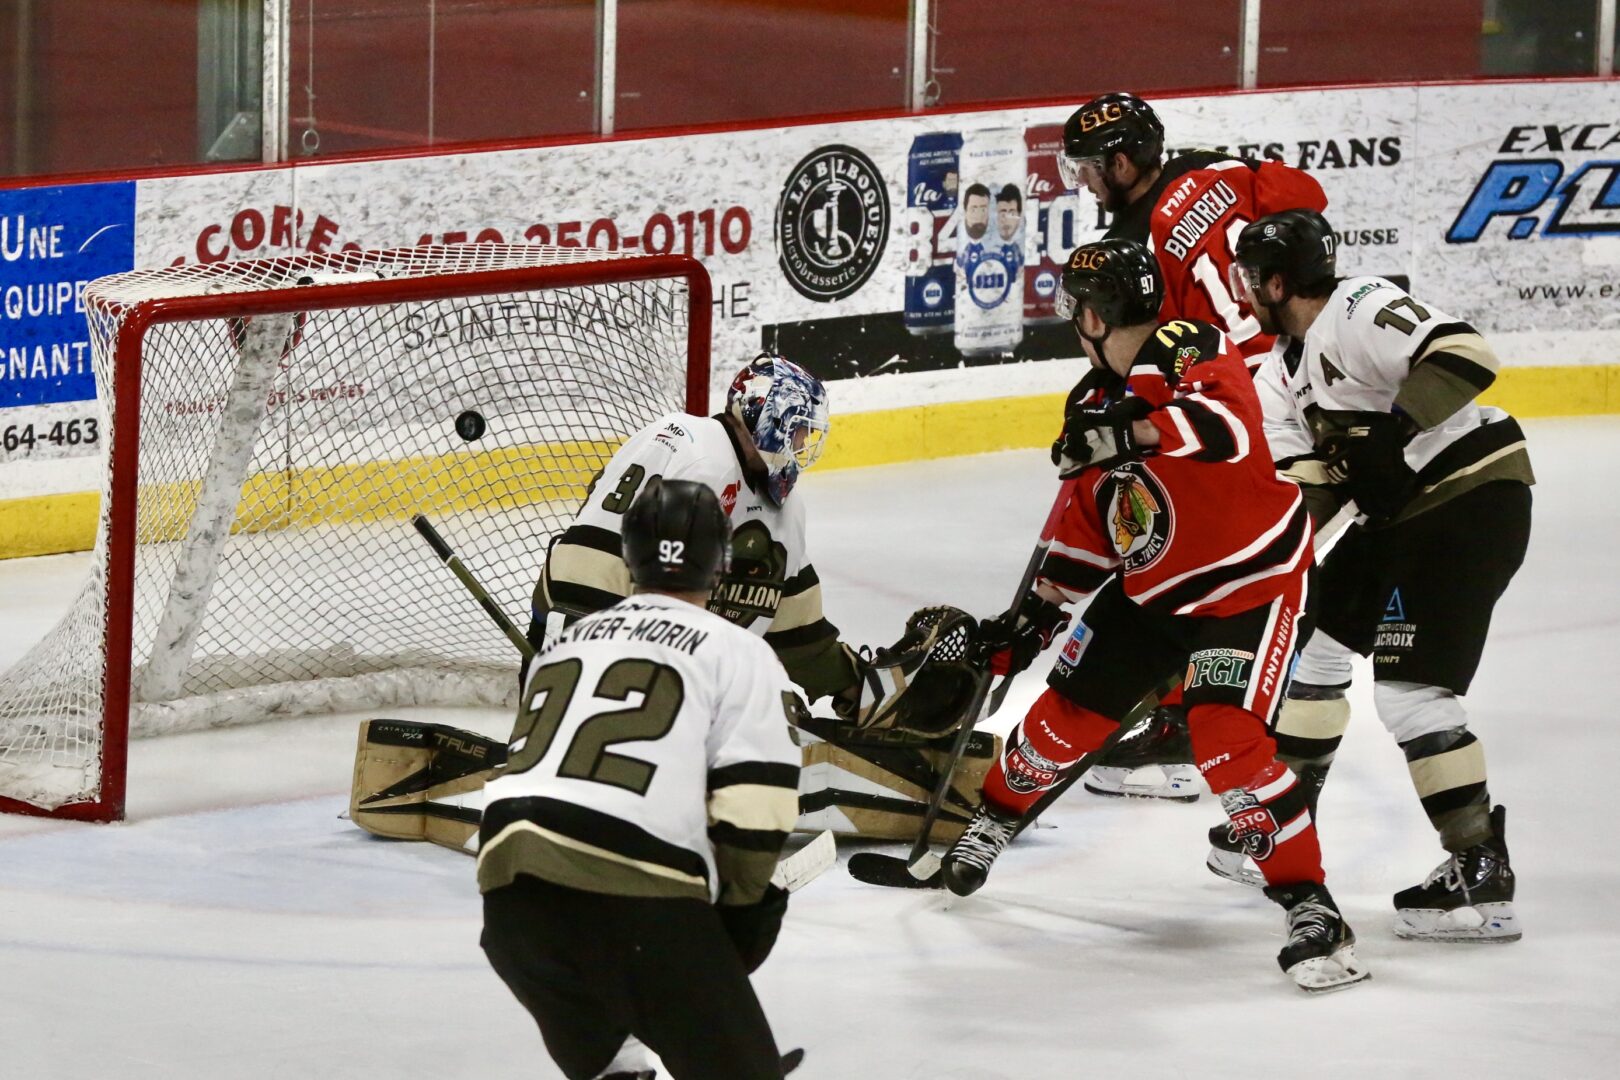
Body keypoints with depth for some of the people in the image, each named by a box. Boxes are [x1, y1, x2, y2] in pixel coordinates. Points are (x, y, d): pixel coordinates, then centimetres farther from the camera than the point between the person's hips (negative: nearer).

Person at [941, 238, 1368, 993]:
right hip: (1151, 586, 8)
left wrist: (1124, 431, -45)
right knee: (1069, 714, 10)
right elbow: (1089, 518, 15)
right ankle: (994, 820, 38)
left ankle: (1308, 905, -16)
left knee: (1226, 736, -22)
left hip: (1250, 582, -8)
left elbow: (1228, 426, -41)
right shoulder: (1095, 401, 6)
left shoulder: (1185, 351, -20)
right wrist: (1038, 610, 14)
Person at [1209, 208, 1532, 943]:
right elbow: (1304, 487, 9)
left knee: (1408, 686, -14)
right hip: (1401, 513, 11)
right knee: (1316, 639, 18)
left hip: (1474, 500, -11)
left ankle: (1480, 872, -12)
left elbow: (1463, 356, -31)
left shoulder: (1361, 312, -18)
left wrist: (1392, 438, -29)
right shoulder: (1287, 367, 13)